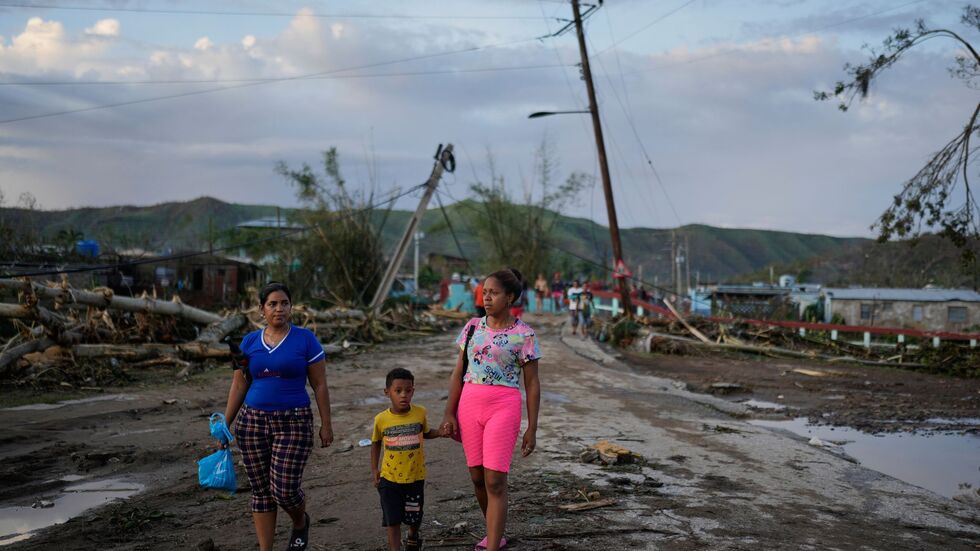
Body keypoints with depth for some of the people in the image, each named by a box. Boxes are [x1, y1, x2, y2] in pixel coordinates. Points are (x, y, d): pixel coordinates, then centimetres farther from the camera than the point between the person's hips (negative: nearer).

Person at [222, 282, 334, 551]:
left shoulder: (305, 339, -3)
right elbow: (239, 386, 9)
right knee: (261, 491, 7)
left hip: (294, 423, -3)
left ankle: (301, 522, 26)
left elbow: (320, 385, -1)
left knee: (284, 490, -8)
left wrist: (326, 424, -4)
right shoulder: (249, 341, 6)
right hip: (253, 422, 3)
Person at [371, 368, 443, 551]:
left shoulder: (420, 413, -8)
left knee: (415, 517, 18)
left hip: (415, 476, 2)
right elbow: (376, 443, 7)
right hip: (390, 478, -2)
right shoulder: (381, 419, -10)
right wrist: (374, 469, 4)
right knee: (393, 520, 0)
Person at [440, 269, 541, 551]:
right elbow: (458, 373, 9)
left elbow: (532, 385, -2)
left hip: (504, 406, -5)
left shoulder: (523, 335, -4)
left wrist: (532, 428, -3)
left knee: (495, 481, -9)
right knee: (477, 477, 12)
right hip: (469, 404, 5)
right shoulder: (473, 327, 7)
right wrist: (449, 413, 3)